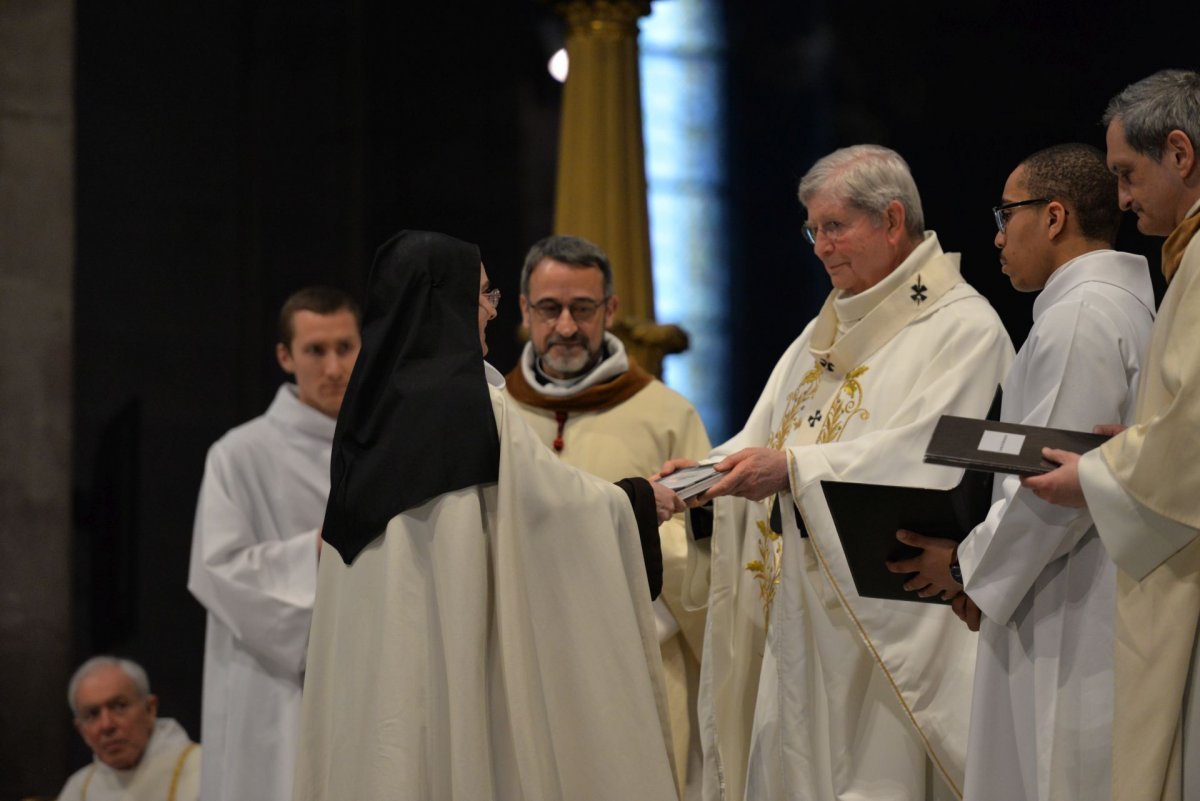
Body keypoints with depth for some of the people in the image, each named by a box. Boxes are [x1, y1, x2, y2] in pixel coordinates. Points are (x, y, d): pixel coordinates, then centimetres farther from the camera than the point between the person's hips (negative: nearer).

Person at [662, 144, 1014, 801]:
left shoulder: (962, 328, -6)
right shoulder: (828, 331, 20)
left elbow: (921, 454, -19)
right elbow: (768, 439, 15)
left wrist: (796, 469, -26)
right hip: (796, 610, 8)